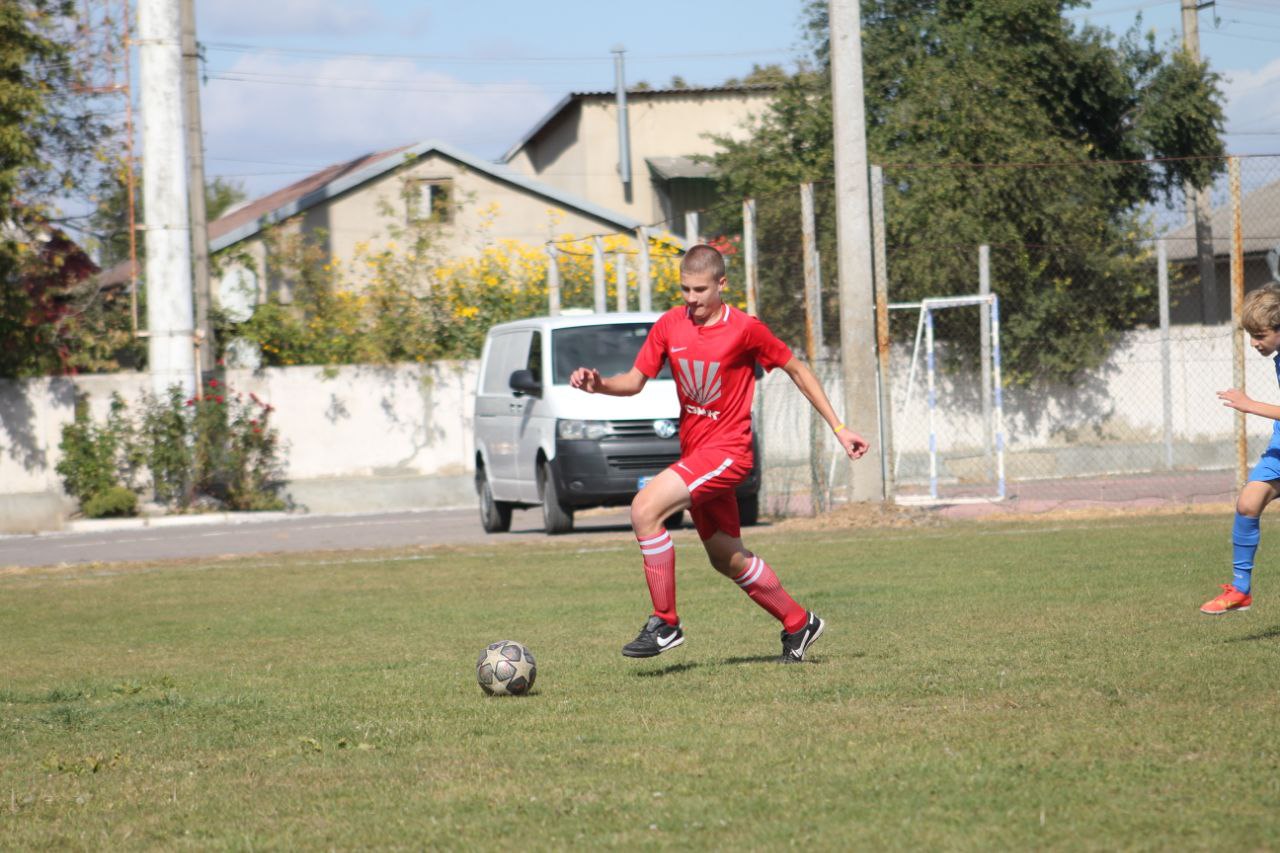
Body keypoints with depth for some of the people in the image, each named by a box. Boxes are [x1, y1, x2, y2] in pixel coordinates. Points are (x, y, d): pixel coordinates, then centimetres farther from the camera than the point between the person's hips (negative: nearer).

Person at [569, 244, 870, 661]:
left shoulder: (745, 329, -11)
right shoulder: (669, 325, 2)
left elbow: (796, 369, 1)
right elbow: (635, 380, 5)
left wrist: (839, 429, 3)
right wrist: (600, 384, -17)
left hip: (727, 450, -7)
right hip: (694, 450, 7)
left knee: (645, 508, -24)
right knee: (728, 559, 16)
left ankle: (665, 623, -16)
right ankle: (798, 623, 35)